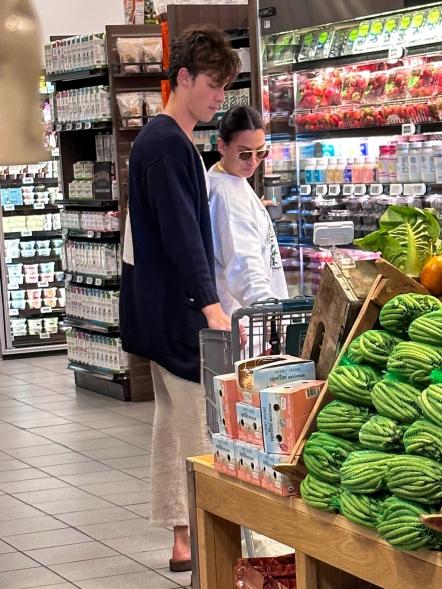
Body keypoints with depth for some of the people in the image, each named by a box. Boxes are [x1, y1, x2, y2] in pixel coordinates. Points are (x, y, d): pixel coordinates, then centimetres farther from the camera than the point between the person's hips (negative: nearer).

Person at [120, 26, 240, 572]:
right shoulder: (168, 144, -16)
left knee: (173, 420, 13)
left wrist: (202, 300, 24)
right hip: (177, 310, -10)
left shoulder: (164, 139, 16)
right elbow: (182, 235, -25)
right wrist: (210, 305, -31)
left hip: (163, 309, 10)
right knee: (200, 428, -9)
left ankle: (182, 539, 20)